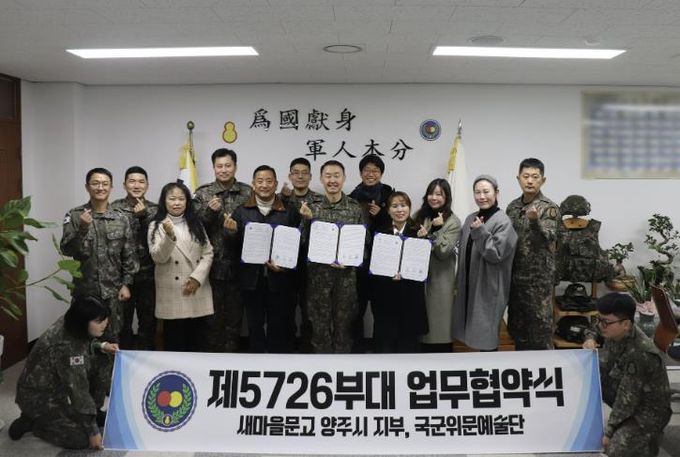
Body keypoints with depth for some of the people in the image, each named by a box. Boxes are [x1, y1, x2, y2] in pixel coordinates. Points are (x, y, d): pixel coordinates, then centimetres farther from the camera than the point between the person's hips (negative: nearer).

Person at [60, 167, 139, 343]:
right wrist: (82, 228, -22)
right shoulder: (75, 215, -2)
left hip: (112, 290, 1)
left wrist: (126, 284, -2)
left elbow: (129, 255, 3)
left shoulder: (120, 218, 2)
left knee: (112, 337, 10)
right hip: (84, 290, -1)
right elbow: (66, 250, -8)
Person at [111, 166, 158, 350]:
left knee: (148, 321, 10)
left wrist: (143, 216, -16)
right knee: (122, 322, 9)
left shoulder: (154, 210, 5)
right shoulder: (114, 208, 0)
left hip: (148, 276, 1)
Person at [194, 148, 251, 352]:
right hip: (213, 264, 0)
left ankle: (231, 351, 23)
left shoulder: (247, 192, 2)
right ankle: (213, 350, 22)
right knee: (212, 313, 8)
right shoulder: (203, 193, 3)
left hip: (238, 264, 1)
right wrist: (209, 210, -19)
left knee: (235, 311, 10)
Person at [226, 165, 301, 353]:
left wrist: (285, 265, -14)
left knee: (279, 326, 8)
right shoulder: (241, 212, 4)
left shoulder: (289, 212, 1)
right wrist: (231, 232, -17)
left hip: (279, 278, -1)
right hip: (252, 278, 1)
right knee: (255, 325, 12)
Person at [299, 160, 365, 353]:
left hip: (346, 273, 0)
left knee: (344, 322, 9)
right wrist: (307, 220, -17)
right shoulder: (313, 208, 1)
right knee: (320, 323, 7)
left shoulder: (355, 208, 0)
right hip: (319, 272, 0)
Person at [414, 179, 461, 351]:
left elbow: (443, 252, -14)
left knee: (440, 323, 3)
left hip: (440, 279, -4)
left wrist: (437, 229, -21)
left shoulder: (453, 222, -6)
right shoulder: (420, 216, 8)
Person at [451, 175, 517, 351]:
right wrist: (459, 283, 14)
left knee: (486, 338, 1)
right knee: (476, 335, 14)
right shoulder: (470, 219, 8)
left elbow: (496, 254, -19)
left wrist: (480, 232, -25)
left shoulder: (503, 222, -13)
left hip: (489, 288, -7)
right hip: (469, 285, 7)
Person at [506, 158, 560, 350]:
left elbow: (549, 239, -22)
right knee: (516, 326, 14)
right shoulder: (513, 206, 8)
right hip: (515, 275, 6)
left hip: (539, 277, -6)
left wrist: (535, 220, -39)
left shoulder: (549, 208, -9)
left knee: (540, 327, 0)